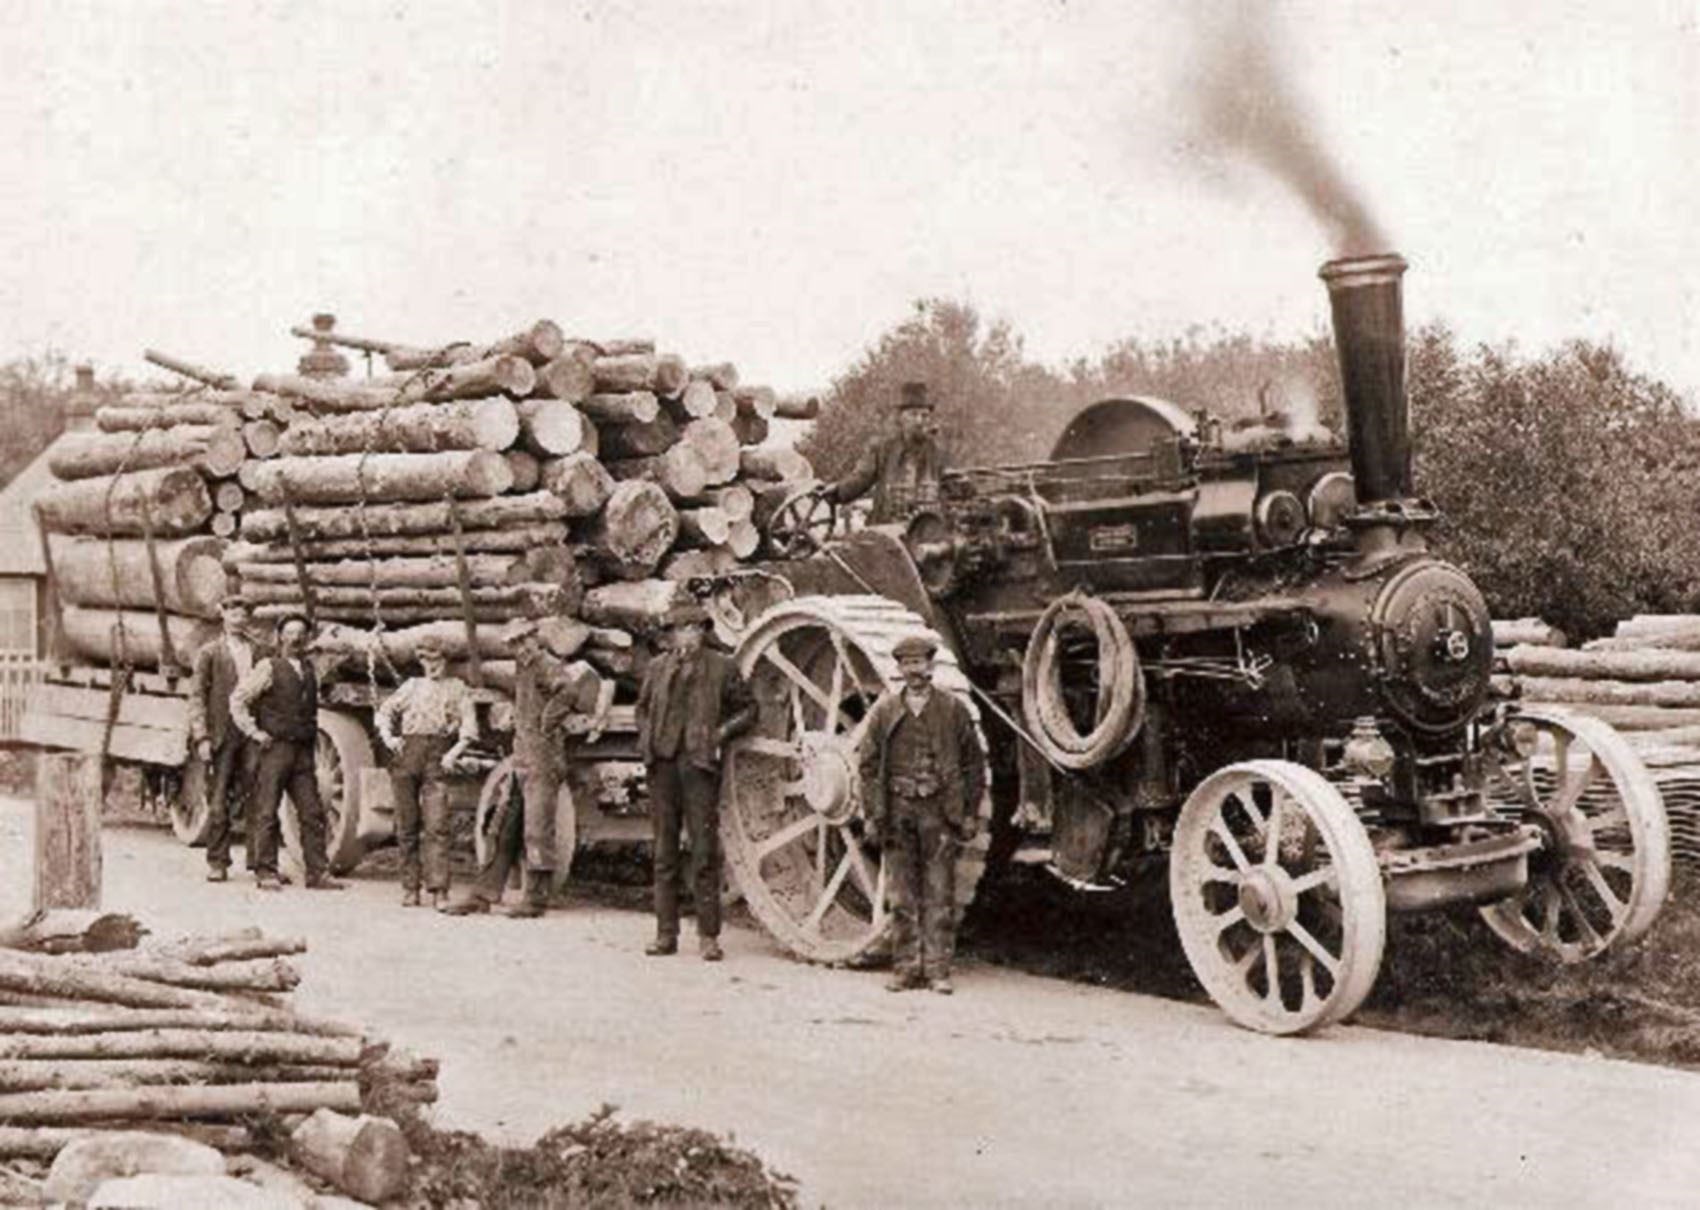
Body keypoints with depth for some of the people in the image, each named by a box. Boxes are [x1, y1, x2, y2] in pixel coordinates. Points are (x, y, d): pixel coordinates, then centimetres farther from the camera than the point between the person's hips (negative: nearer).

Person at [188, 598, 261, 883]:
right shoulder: (209, 653, 4)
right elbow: (196, 697, 1)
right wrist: (201, 737, -9)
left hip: (252, 734, 2)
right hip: (222, 734, -2)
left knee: (256, 797, -2)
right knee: (218, 802, 1)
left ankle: (259, 859, 5)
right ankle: (217, 862, 10)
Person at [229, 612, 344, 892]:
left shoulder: (309, 669, 15)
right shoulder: (268, 668, -2)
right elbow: (237, 700, -4)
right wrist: (254, 733, -7)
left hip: (303, 751, 5)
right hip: (275, 749, -5)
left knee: (312, 813, 1)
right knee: (267, 813, -1)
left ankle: (317, 872, 4)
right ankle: (266, 872, 5)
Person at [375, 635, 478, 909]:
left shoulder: (457, 688, 14)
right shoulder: (412, 685, 21)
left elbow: (469, 726, 4)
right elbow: (385, 711, 21)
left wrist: (454, 753, -10)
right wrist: (387, 736, 2)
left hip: (437, 756, -3)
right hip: (407, 754, 3)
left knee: (437, 826, -13)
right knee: (406, 827, 2)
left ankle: (439, 890, -16)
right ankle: (410, 888, 9)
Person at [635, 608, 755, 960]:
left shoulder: (721, 668, 3)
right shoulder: (656, 667, 12)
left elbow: (748, 709, 8)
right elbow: (642, 707, 24)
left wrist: (724, 732, -6)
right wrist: (646, 739, 7)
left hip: (700, 763, -3)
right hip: (662, 763, 3)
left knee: (705, 851, -5)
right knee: (664, 852, 7)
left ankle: (708, 935, 1)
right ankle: (666, 933, 13)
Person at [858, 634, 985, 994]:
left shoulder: (953, 710, 3)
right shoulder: (884, 710, 5)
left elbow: (974, 764, 8)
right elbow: (868, 764, 7)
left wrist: (970, 814, 4)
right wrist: (872, 813, 0)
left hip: (940, 812, -1)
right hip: (898, 810, 1)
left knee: (939, 894, -1)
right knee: (902, 897, 5)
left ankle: (938, 969, 4)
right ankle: (906, 968, 12)